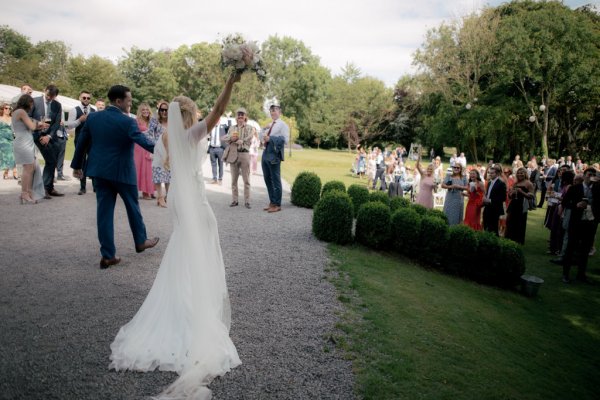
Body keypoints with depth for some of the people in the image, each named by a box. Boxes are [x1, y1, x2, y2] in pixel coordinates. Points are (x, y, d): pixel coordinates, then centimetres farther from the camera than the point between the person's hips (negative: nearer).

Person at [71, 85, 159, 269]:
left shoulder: (93, 117, 3)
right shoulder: (127, 122, -15)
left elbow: (81, 142, 9)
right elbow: (142, 140, -26)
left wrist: (77, 165, 18)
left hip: (99, 171, 5)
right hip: (122, 172, -5)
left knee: (104, 210, 6)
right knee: (132, 206, 15)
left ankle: (108, 255, 8)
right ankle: (141, 241, 32)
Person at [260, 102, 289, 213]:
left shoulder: (283, 125, -3)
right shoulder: (269, 125, 21)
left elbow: (285, 139, -15)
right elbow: (262, 138, 23)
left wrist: (270, 139, -18)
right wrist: (264, 130, 4)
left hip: (274, 154, -8)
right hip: (265, 153, 8)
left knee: (275, 180, -3)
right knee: (267, 179, 12)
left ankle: (277, 205, 4)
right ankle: (272, 202, 22)